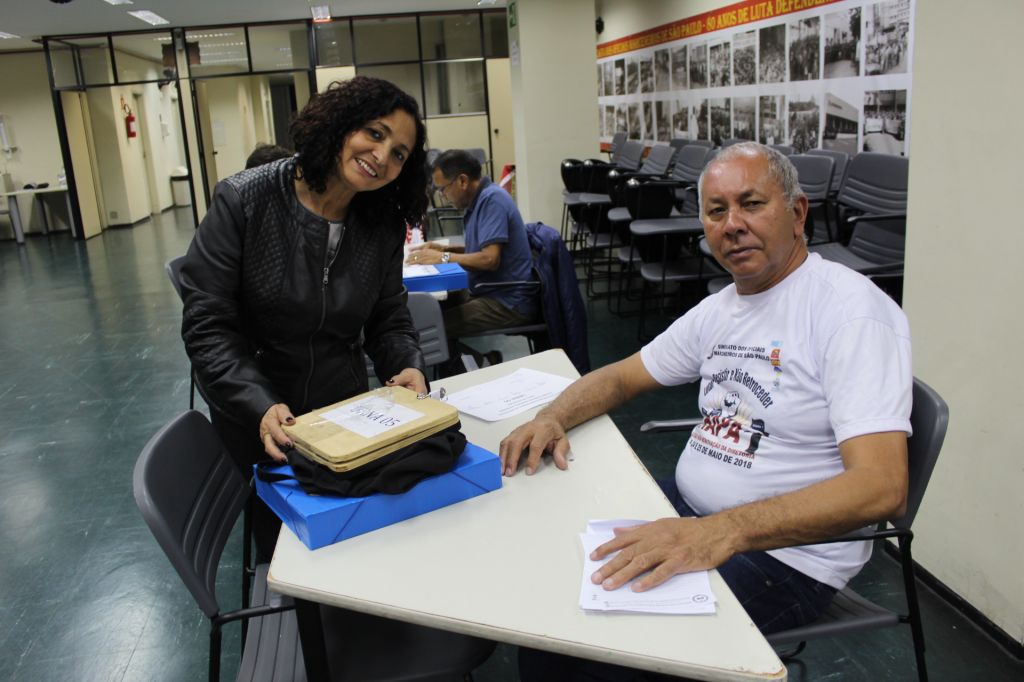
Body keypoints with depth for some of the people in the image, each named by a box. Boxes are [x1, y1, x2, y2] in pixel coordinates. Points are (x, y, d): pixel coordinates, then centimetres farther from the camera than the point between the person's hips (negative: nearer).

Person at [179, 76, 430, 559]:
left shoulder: (384, 225, -6)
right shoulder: (243, 201, -19)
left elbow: (388, 318, 1)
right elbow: (206, 327, -20)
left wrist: (407, 367, -20)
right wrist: (260, 406, -31)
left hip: (346, 411, 3)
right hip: (253, 423, -3)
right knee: (278, 538, 18)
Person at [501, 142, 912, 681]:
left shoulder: (850, 308, -18)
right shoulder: (719, 309, 8)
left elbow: (880, 488, -28)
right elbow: (622, 376, 18)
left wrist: (719, 533, -38)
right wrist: (552, 418, -4)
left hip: (785, 551, -8)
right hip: (687, 511, 8)